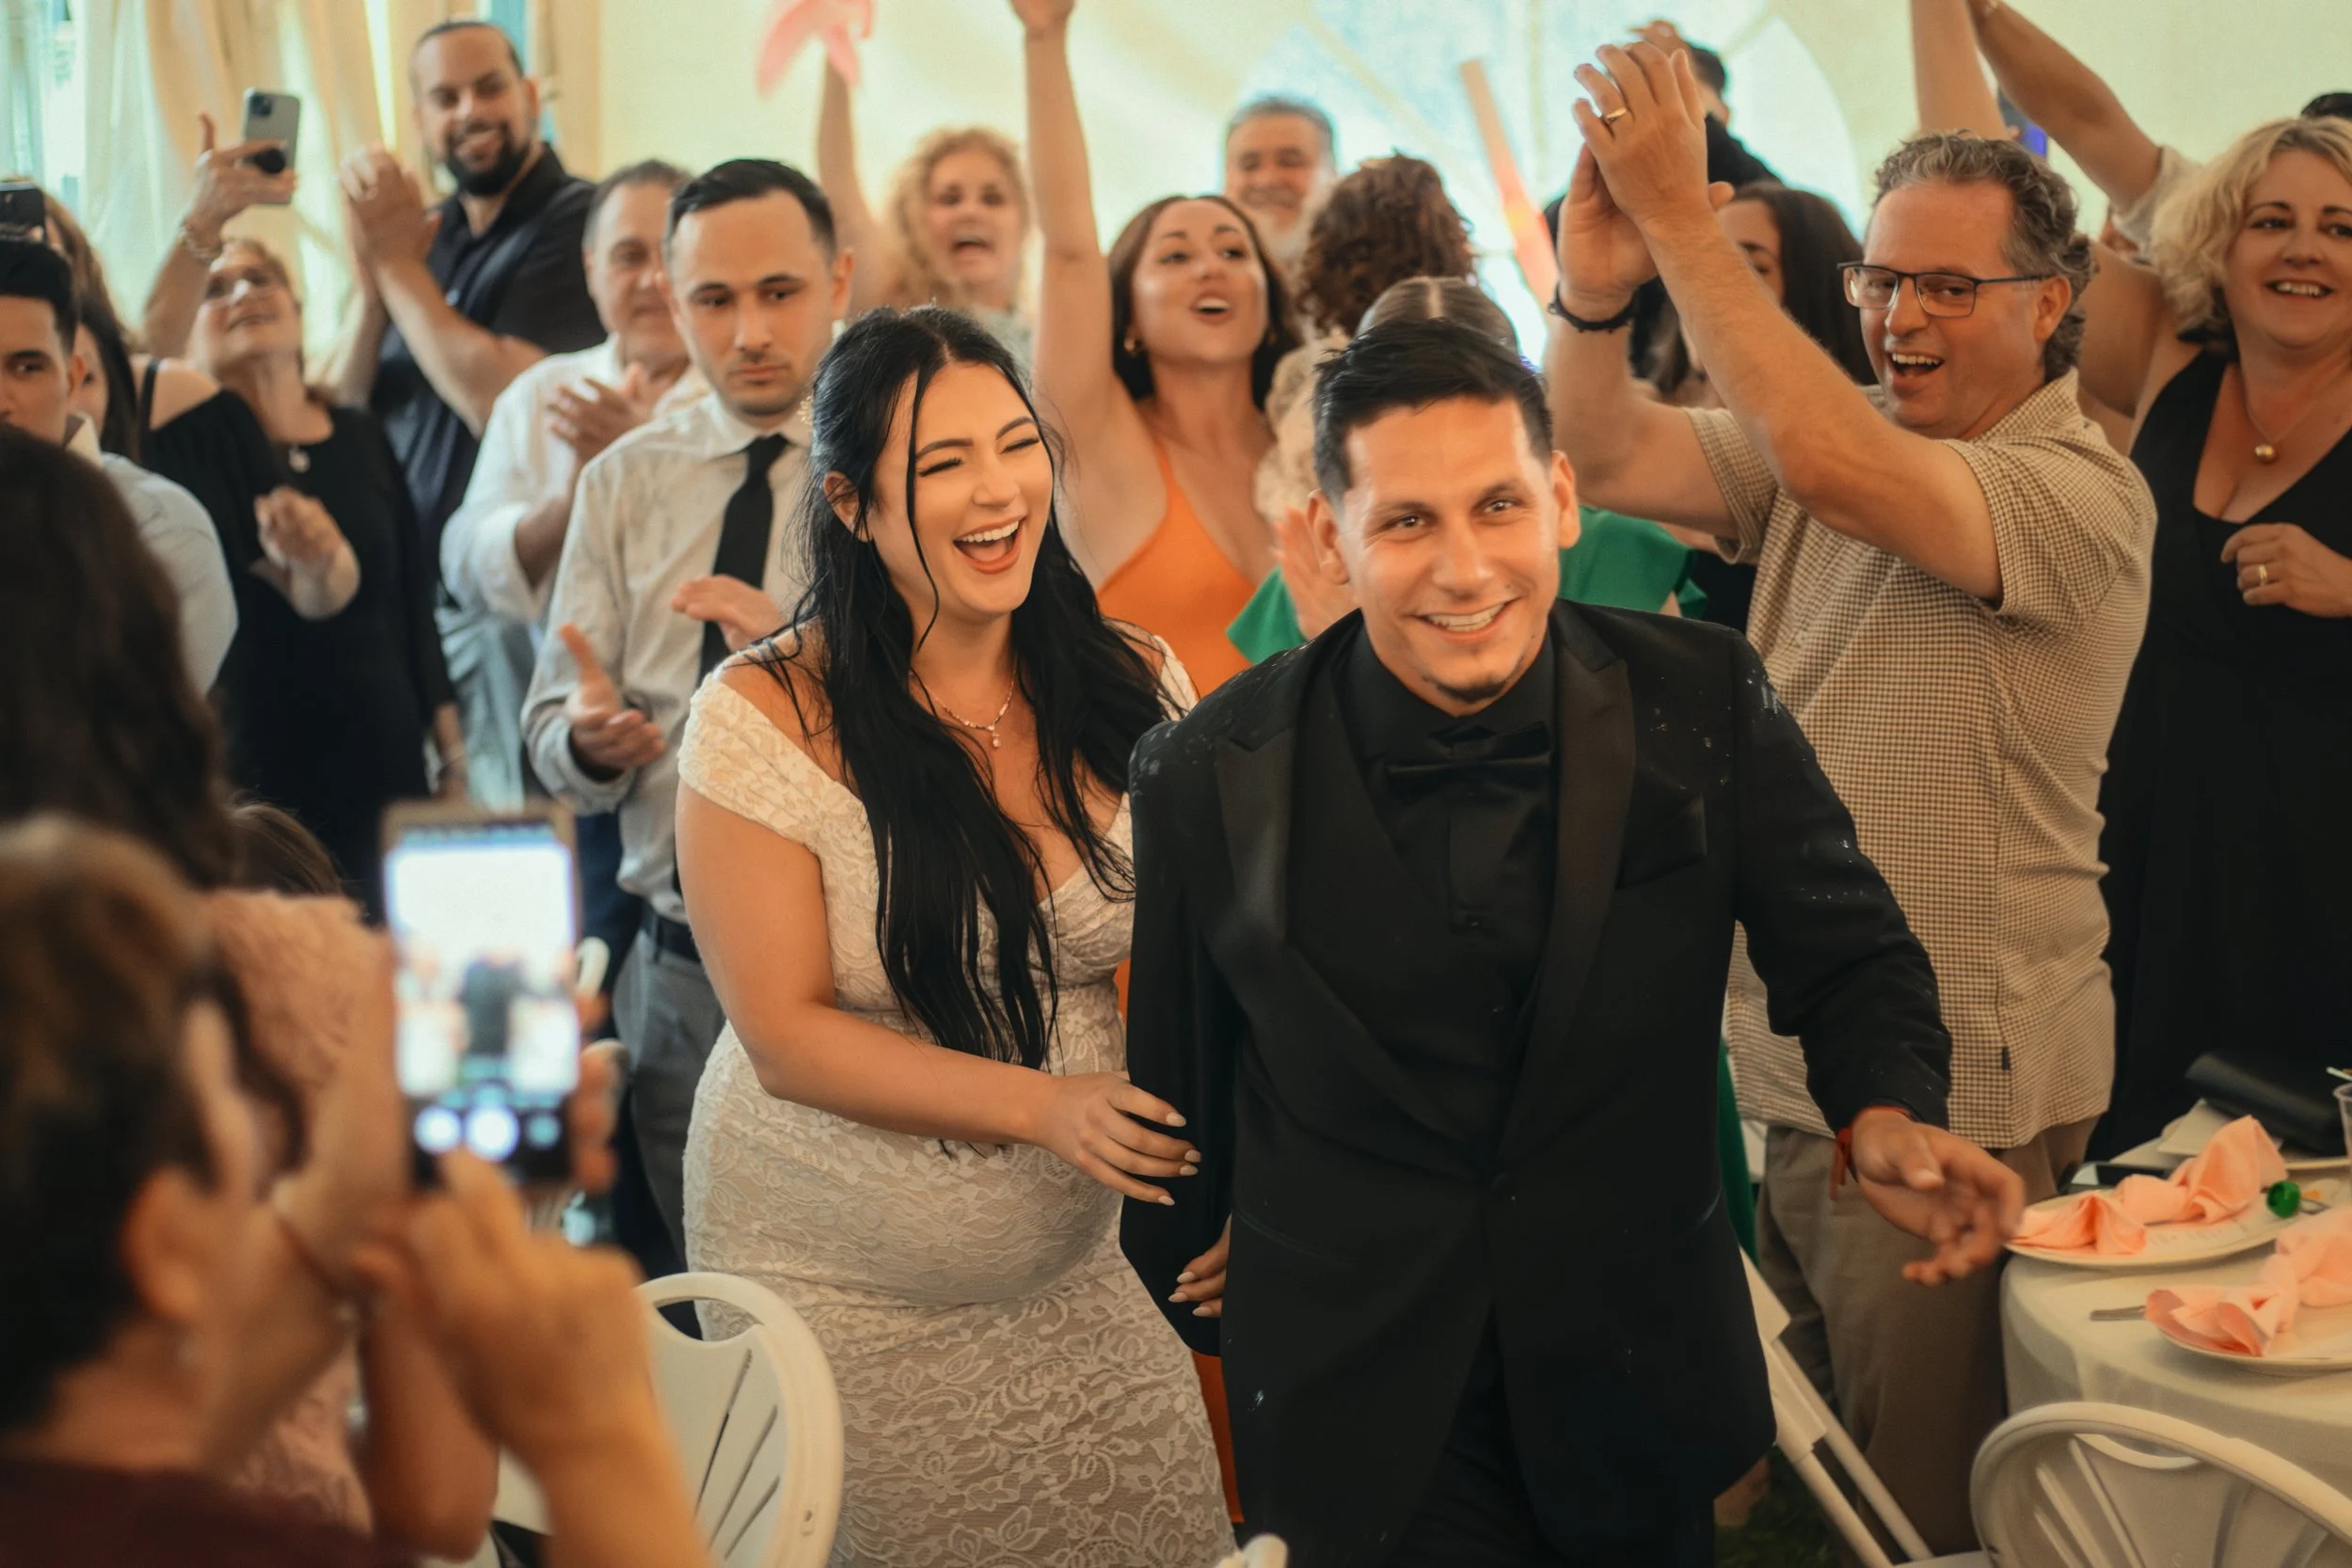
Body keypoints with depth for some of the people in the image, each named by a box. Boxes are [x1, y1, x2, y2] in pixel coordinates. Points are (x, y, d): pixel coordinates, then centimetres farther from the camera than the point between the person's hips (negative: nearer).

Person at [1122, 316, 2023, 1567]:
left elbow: (1846, 953, -1)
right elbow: (1173, 1077, 0)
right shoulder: (1210, 778, -13)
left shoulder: (1706, 704, -11)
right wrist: (1183, 1290, 12)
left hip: (1641, 1370, 2)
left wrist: (1888, 1114, -21)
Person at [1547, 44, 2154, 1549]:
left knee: (1922, 1499, 6)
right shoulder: (1836, 428, 7)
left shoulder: (2084, 494, -16)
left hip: (1949, 1086, -7)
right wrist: (1597, 291, -24)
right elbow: (1614, 461, -5)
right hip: (1789, 1055, 7)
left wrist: (1678, 212, -30)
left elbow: (1828, 465, -32)